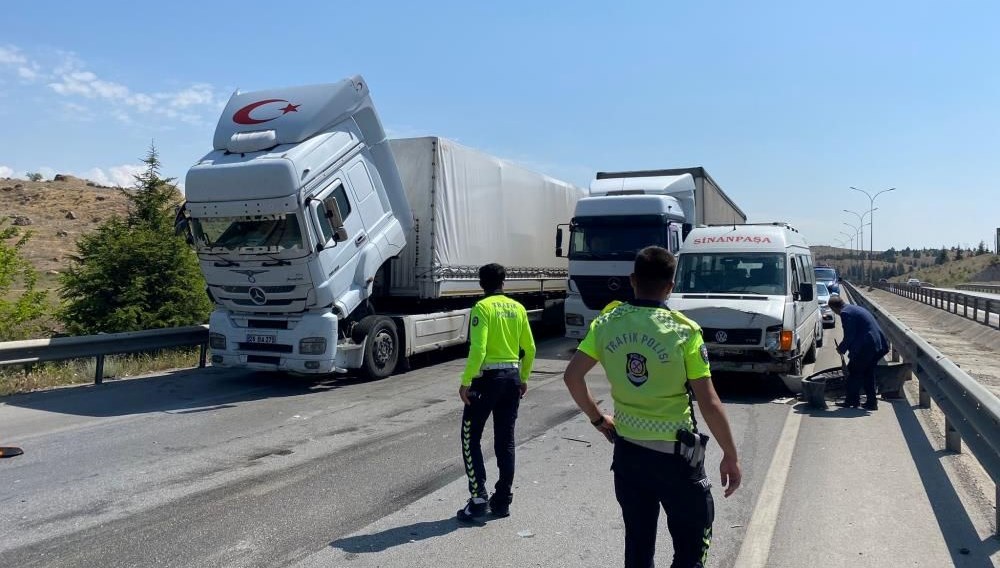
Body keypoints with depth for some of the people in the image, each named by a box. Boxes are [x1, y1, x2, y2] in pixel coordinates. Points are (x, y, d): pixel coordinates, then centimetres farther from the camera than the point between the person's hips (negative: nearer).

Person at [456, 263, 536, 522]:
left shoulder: (482, 307, -10)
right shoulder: (518, 308, 8)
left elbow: (478, 349, -19)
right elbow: (530, 349, 11)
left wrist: (465, 381, -14)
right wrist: (523, 379, 22)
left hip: (488, 377, -6)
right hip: (512, 376, 6)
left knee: (470, 438, 6)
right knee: (505, 441, 12)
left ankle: (478, 497, 0)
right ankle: (502, 500, 17)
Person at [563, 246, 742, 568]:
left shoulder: (607, 324, -5)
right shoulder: (685, 331, -16)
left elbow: (572, 376, -1)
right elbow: (709, 403, -14)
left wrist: (597, 419, 12)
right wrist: (731, 457, -3)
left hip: (627, 451, 4)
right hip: (675, 454, -4)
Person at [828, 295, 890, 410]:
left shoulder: (845, 313, -11)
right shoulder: (855, 309, 19)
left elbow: (849, 336, -13)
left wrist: (841, 348, 2)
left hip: (866, 347, -9)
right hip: (879, 345, 9)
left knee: (854, 371, 4)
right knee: (868, 373, 17)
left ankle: (851, 400, 11)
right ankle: (871, 402, 21)